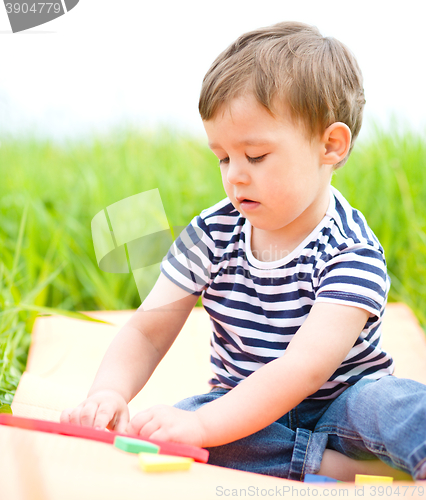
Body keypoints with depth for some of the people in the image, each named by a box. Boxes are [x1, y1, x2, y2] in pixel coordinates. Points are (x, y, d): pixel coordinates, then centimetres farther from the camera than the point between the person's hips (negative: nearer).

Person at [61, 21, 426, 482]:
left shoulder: (351, 252, -19)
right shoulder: (211, 234, -5)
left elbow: (306, 366, -31)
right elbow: (145, 333, -4)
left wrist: (203, 424, -42)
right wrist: (110, 392, -26)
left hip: (340, 401, -5)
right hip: (242, 409, 6)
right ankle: (341, 468, -23)